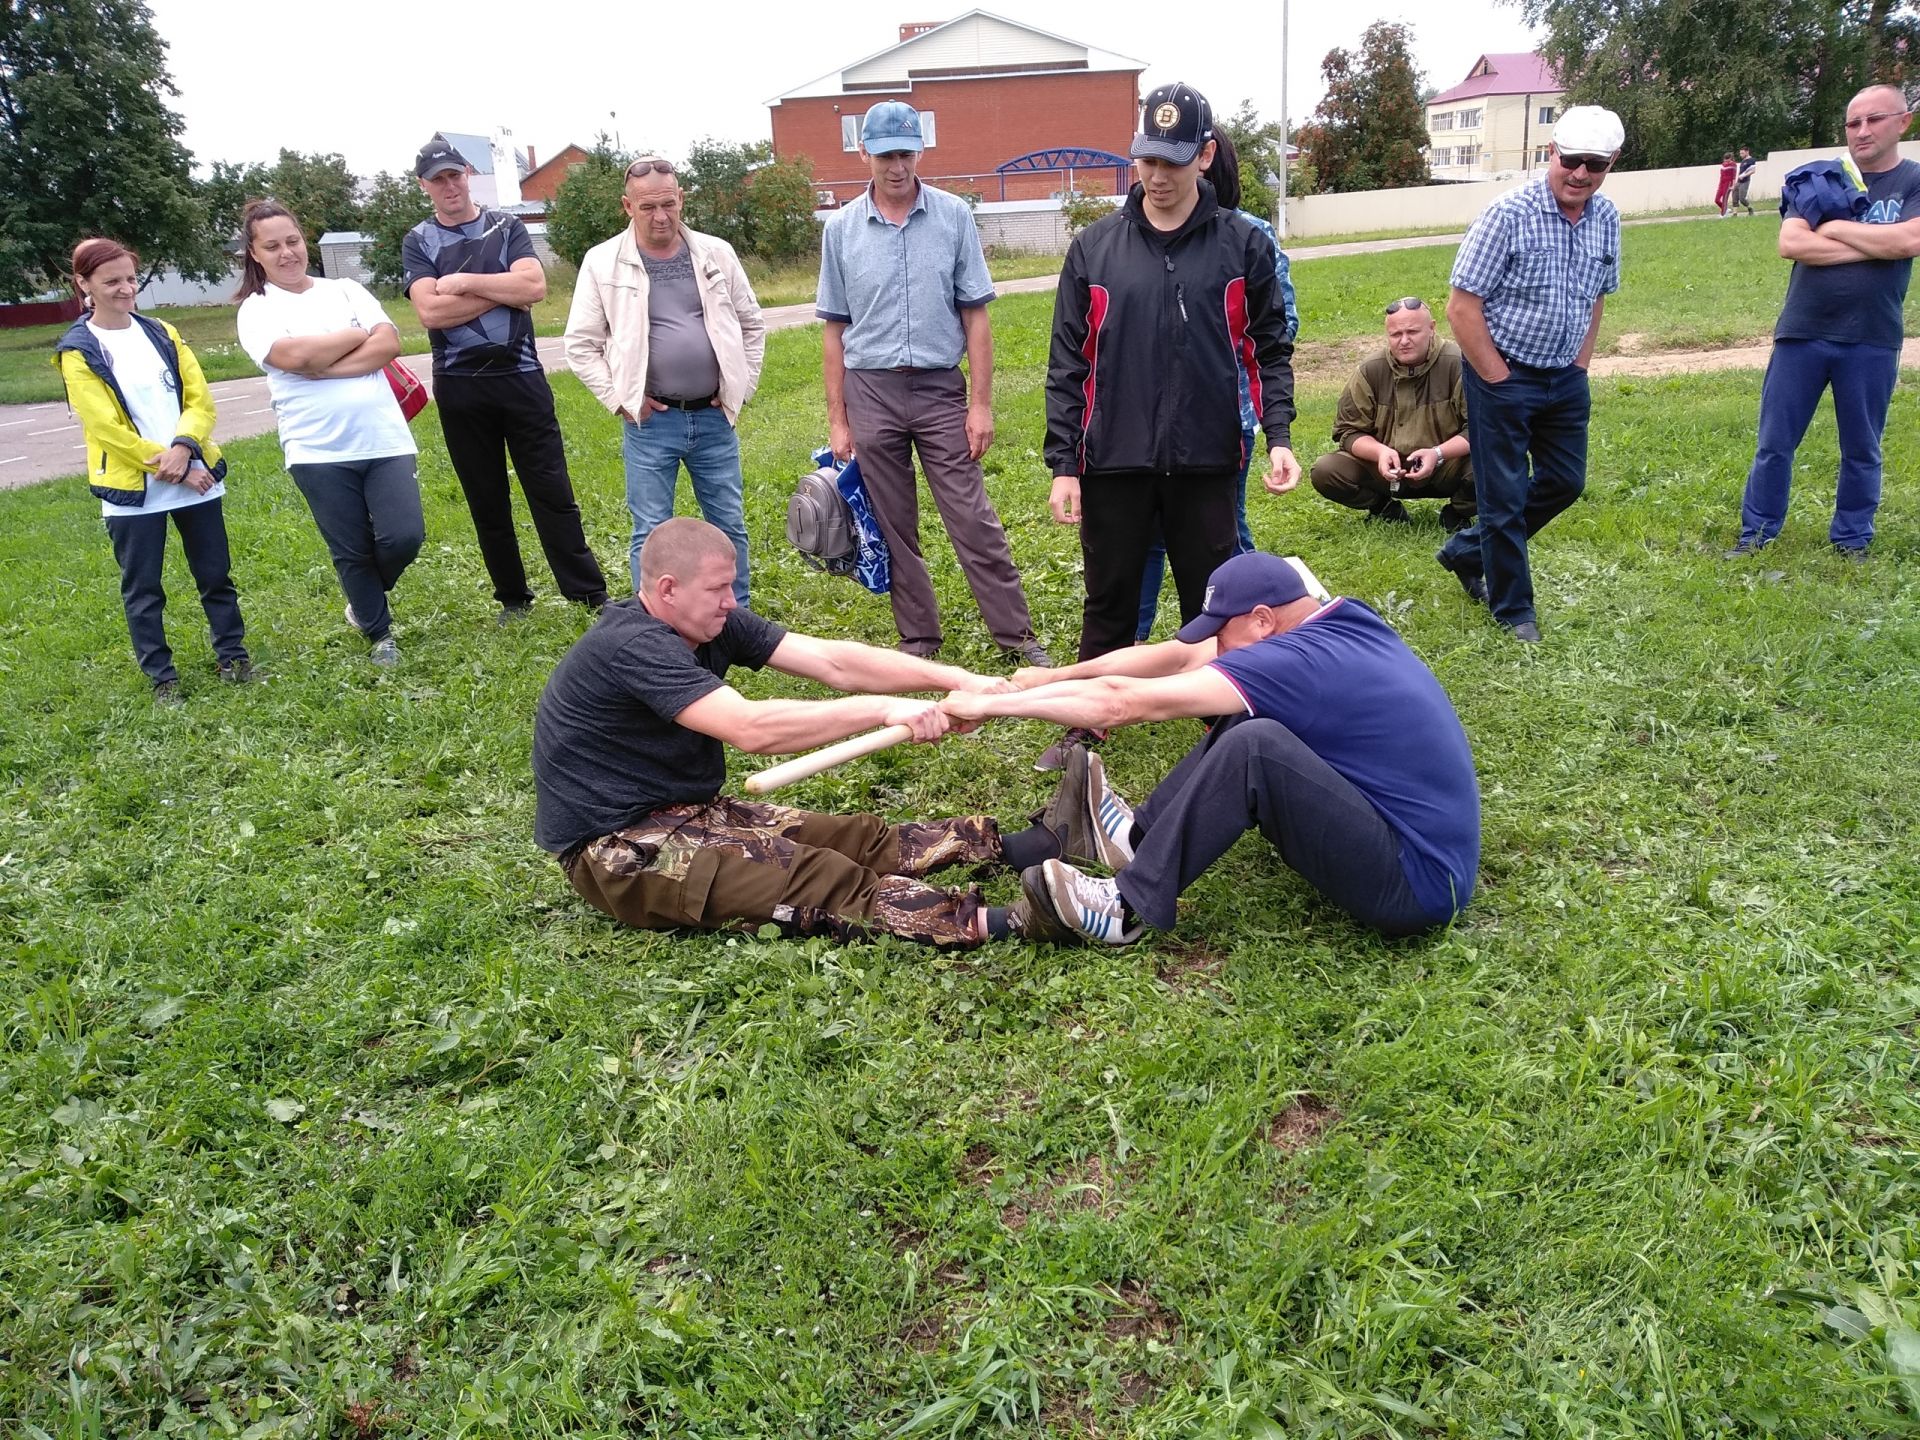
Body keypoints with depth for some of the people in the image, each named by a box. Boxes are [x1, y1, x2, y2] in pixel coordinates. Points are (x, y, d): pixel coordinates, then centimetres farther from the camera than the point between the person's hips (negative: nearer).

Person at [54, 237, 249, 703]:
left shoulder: (162, 334, 8)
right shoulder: (78, 351, -6)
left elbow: (200, 399, 2)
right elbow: (106, 428, -11)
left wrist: (184, 447, -16)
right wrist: (171, 467, -14)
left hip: (195, 476, 4)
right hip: (132, 488, -3)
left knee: (216, 575, 10)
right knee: (142, 589, 5)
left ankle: (232, 654, 26)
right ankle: (162, 676, 16)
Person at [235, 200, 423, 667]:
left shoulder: (345, 290, 11)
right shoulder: (256, 309, 2)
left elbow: (389, 344, -4)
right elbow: (295, 356, -16)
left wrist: (324, 368, -13)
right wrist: (359, 335, -4)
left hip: (384, 439, 2)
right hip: (318, 452, -2)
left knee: (404, 536, -8)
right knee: (352, 552, 5)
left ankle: (364, 601, 24)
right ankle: (379, 633, 26)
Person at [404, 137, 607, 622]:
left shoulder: (506, 227, 6)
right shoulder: (418, 242, 6)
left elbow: (534, 286, -11)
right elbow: (430, 311, -11)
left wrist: (464, 281, -11)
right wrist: (504, 290, -9)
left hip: (520, 377, -1)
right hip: (458, 387, 1)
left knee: (552, 491, 0)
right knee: (486, 501, 9)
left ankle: (590, 593, 3)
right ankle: (513, 598, 20)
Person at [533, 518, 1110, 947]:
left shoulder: (712, 624, 0)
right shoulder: (633, 647, -26)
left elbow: (833, 662, -9)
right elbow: (750, 728, -38)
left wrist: (957, 679, -18)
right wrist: (881, 709, -39)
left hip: (687, 811, 9)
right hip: (615, 848, -9)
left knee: (863, 838, -5)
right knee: (814, 879, -25)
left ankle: (1025, 847, -11)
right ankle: (1002, 924, -36)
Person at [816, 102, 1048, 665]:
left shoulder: (954, 216, 1)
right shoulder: (841, 228, 4)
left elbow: (975, 316, 1)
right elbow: (835, 330, 6)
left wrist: (981, 403, -5)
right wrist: (837, 419, 3)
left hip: (940, 389, -1)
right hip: (870, 391, 2)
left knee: (976, 523, -2)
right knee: (894, 529, 9)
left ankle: (1017, 636, 8)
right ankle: (918, 640, 21)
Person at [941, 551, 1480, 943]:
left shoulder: (1304, 660, -22)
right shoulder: (1336, 623, 3)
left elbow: (1125, 703, -21)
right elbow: (1180, 656, 7)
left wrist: (990, 704, -13)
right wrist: (1056, 676, 6)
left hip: (1415, 885, -9)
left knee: (1254, 746, -25)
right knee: (1245, 723, 6)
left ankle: (1132, 906, -11)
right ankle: (1142, 836, 13)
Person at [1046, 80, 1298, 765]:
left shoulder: (1243, 245, 3)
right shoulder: (1093, 248, 3)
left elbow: (1270, 350, 7)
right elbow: (1067, 365, 3)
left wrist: (1278, 436, -6)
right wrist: (1063, 464, -2)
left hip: (1207, 461, 0)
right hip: (1114, 463, 1)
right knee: (1109, 603, 11)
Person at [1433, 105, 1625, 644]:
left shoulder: (1606, 219, 3)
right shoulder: (1509, 214, -17)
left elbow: (1596, 298, 16)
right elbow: (1461, 307, -18)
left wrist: (1579, 367, 8)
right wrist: (1499, 381, -15)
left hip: (1566, 377, 7)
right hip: (1503, 373, -7)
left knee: (1565, 482, 14)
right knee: (1505, 495, 2)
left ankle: (1467, 550, 31)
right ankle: (1512, 609, 18)